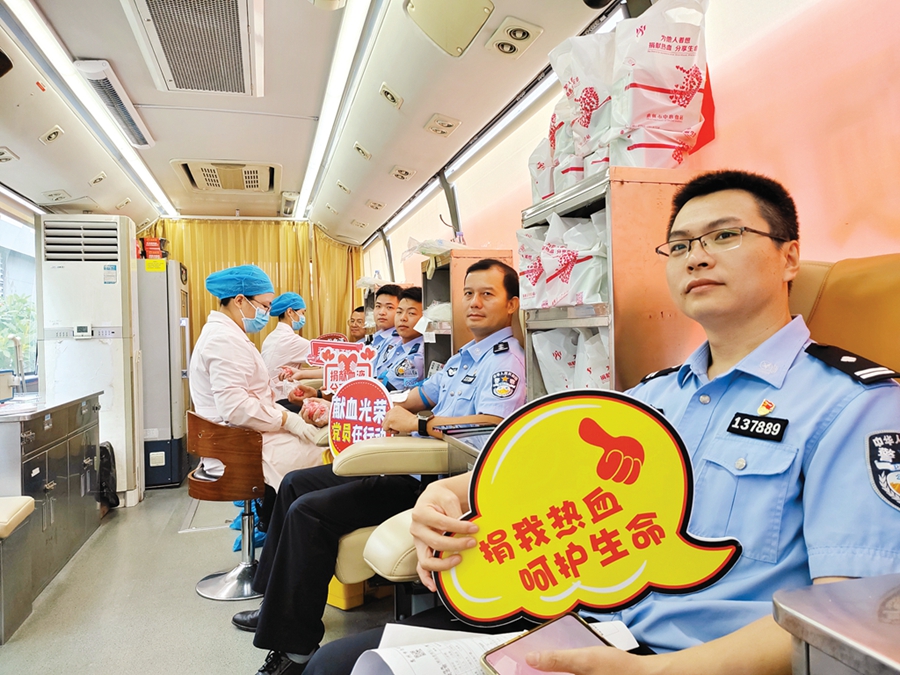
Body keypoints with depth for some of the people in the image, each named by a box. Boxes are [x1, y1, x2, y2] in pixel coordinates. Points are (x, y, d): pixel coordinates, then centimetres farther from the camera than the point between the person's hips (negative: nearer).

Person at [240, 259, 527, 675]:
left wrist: (416, 424, -24)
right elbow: (422, 396, 26)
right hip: (409, 465, 11)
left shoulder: (506, 360, -12)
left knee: (309, 511, -20)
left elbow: (493, 424, -30)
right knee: (296, 484, 13)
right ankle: (279, 606, 23)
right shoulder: (465, 355, 19)